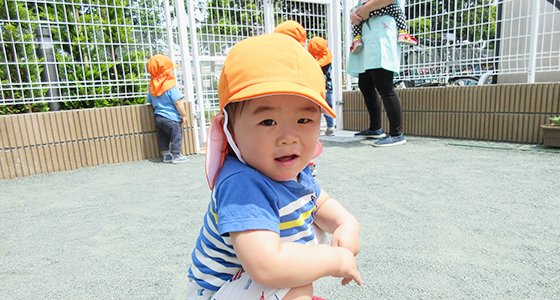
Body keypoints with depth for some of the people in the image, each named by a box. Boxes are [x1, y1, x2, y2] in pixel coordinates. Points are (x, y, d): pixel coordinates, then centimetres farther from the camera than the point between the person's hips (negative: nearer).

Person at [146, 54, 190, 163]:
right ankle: (176, 155, 9)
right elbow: (177, 102, -17)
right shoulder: (170, 85, -15)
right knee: (176, 136, 3)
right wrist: (184, 115, -8)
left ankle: (166, 155, 24)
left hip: (158, 117, 8)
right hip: (171, 117, -8)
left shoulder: (152, 86, 8)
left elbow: (150, 101, 19)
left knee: (163, 137, 16)